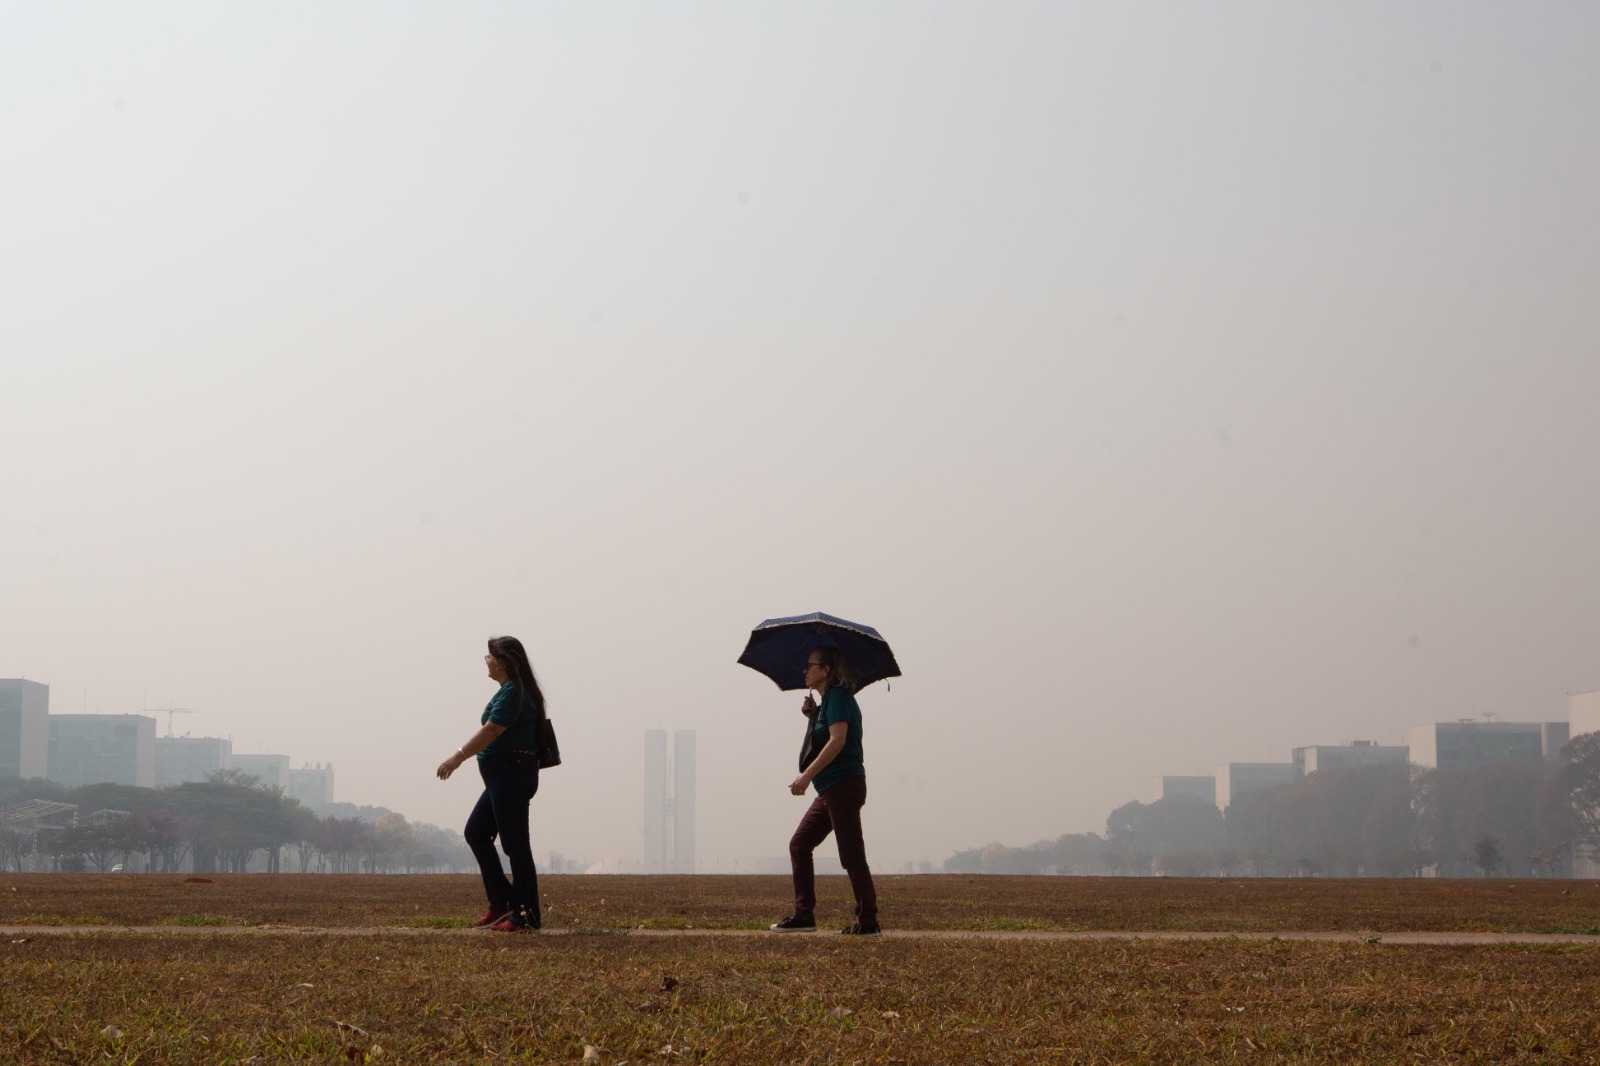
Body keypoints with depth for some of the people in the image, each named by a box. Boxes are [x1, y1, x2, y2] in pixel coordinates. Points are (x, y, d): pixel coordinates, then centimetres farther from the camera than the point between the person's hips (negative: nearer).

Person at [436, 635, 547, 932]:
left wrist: (459, 756, -24)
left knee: (515, 843, -6)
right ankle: (501, 903, 15)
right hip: (505, 776, 11)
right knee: (476, 833, 14)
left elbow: (491, 731, -23)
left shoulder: (512, 692, -16)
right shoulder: (515, 690, 16)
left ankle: (526, 916, -2)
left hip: (511, 774, -11)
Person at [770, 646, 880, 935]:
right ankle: (803, 915, 9)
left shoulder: (838, 697, -11)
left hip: (843, 784, -11)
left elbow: (837, 740, -23)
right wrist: (812, 716, 9)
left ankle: (868, 921, -5)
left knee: (851, 854, -8)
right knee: (799, 844, 10)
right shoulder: (827, 701, 19)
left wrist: (807, 775, -26)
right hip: (831, 789, 11)